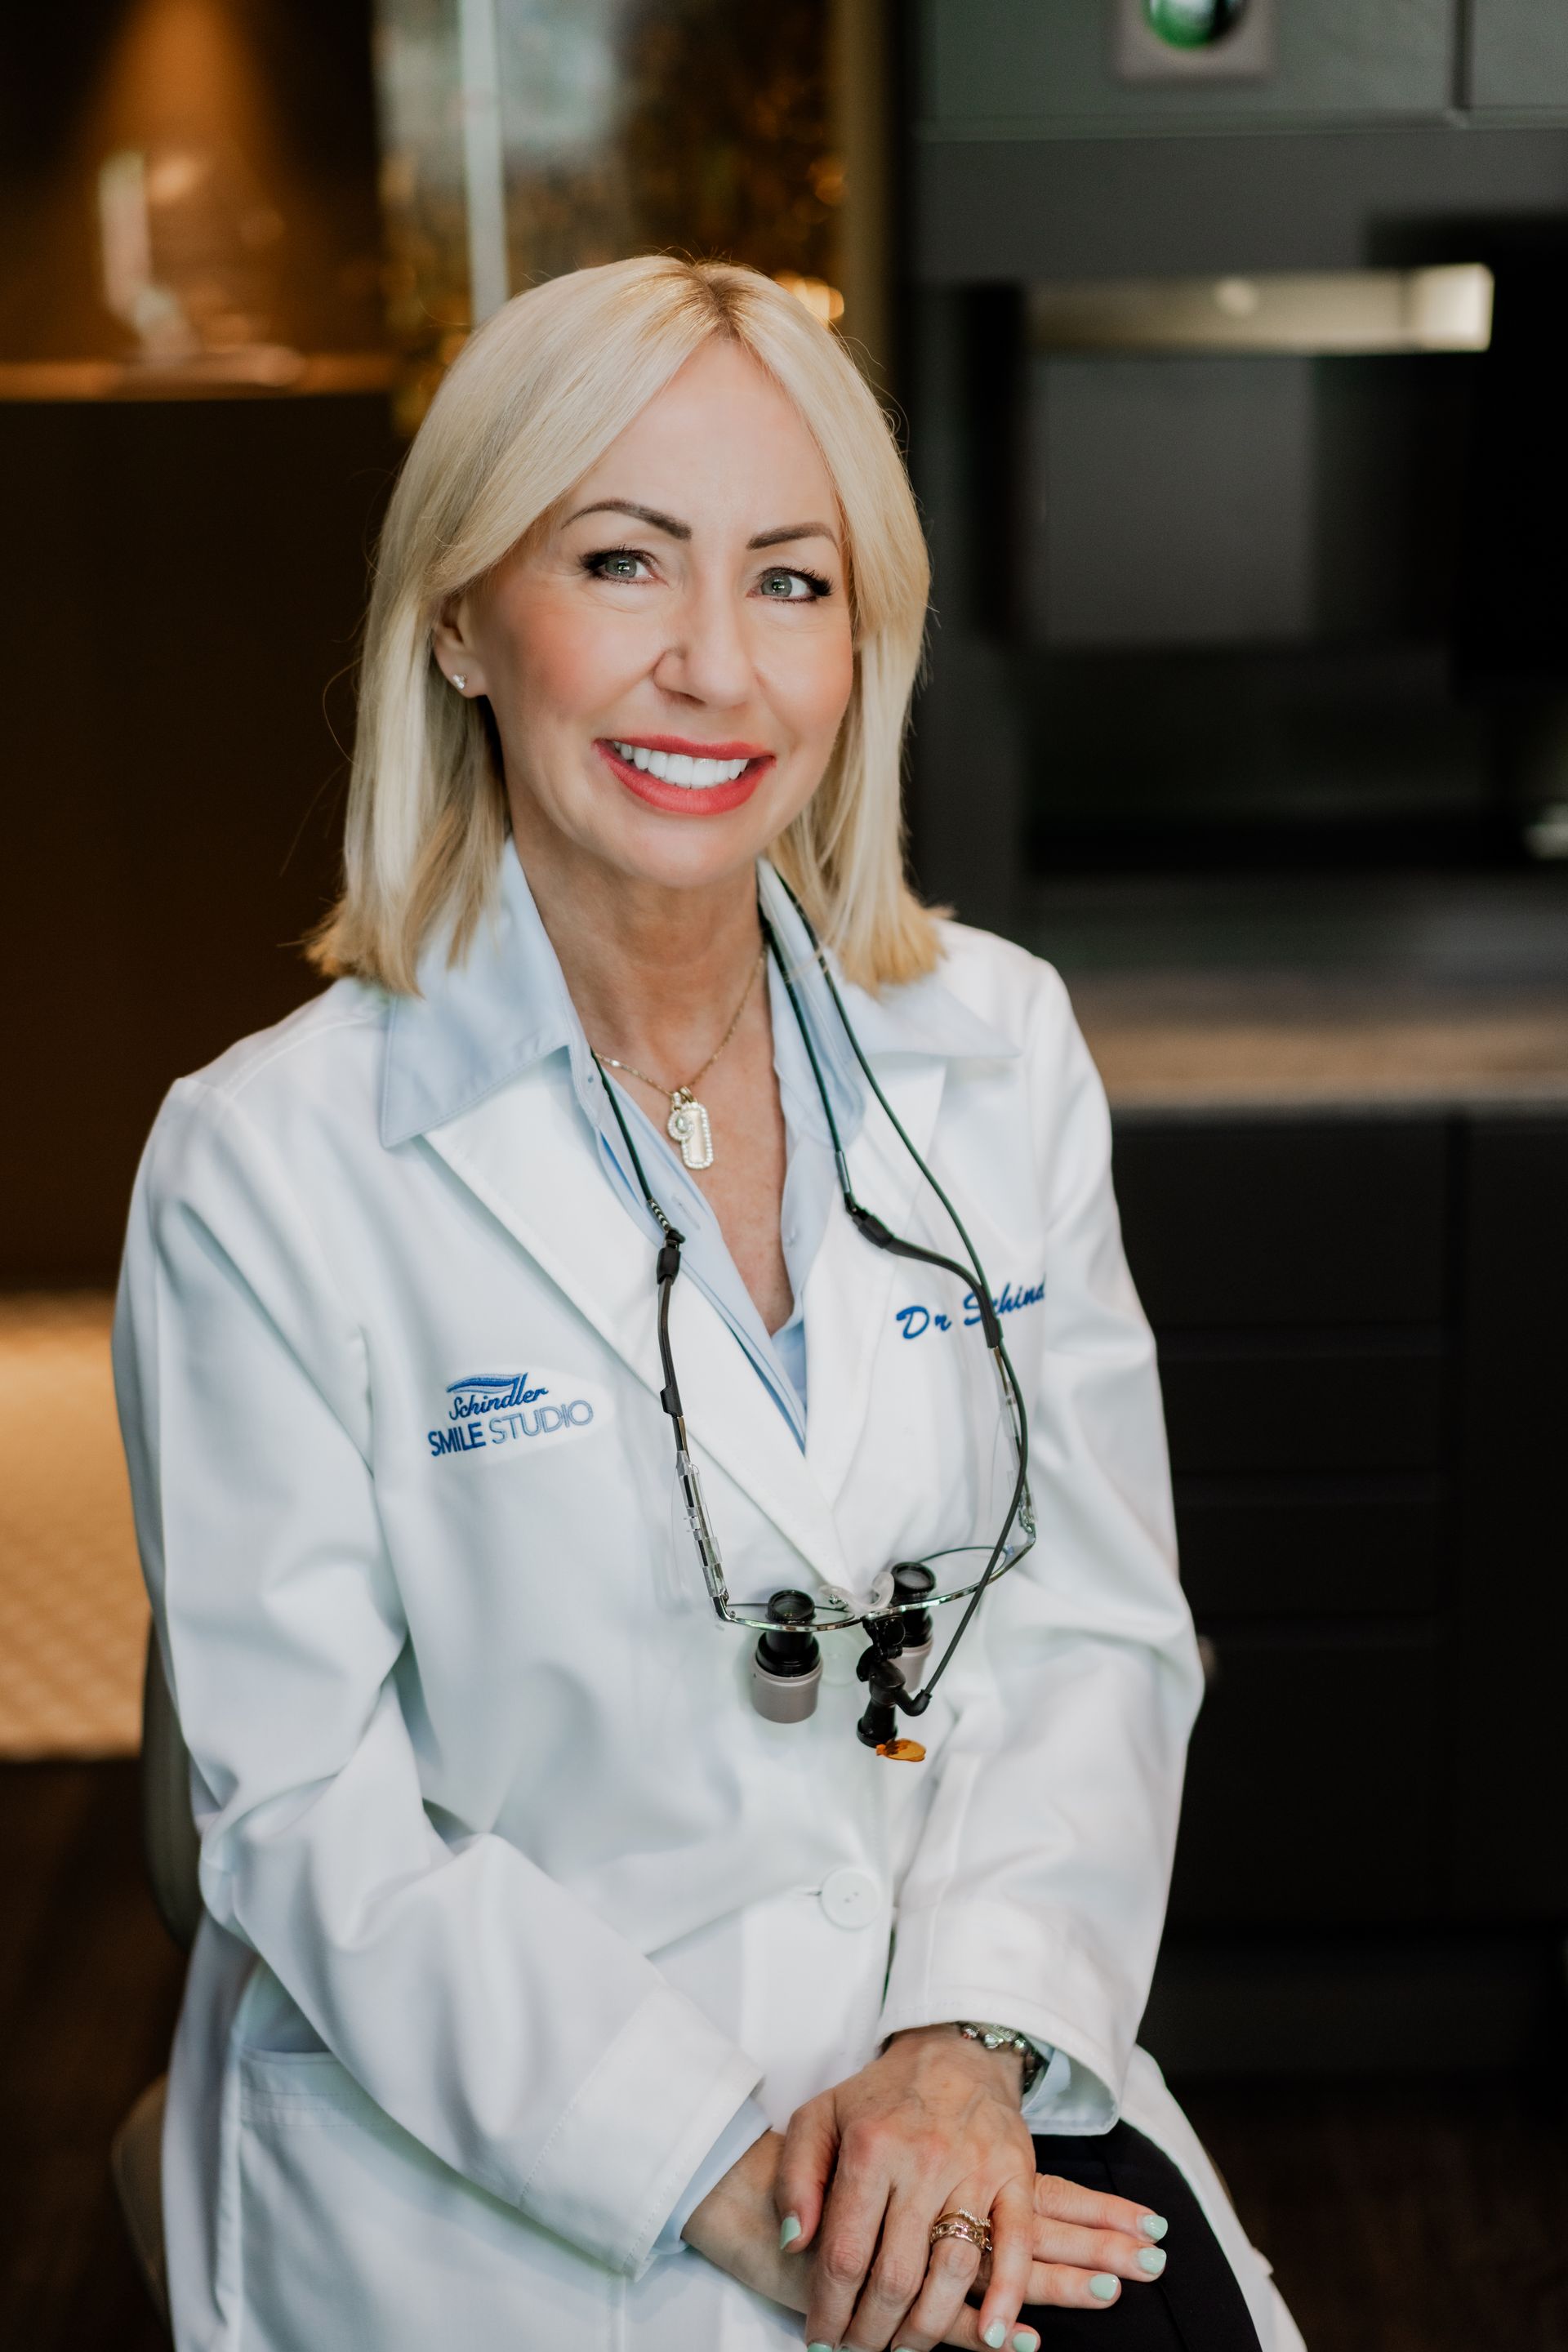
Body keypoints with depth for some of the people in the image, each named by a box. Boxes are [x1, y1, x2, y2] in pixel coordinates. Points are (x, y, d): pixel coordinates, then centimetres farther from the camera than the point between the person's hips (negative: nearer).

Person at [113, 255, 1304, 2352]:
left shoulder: (1001, 1047, 2)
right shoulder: (267, 1169, -9)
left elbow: (1098, 1616, 3)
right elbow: (308, 1811, -8)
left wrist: (965, 2041, -11)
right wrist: (714, 2167, -15)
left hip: (960, 2059, 4)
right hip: (490, 2145, -3)